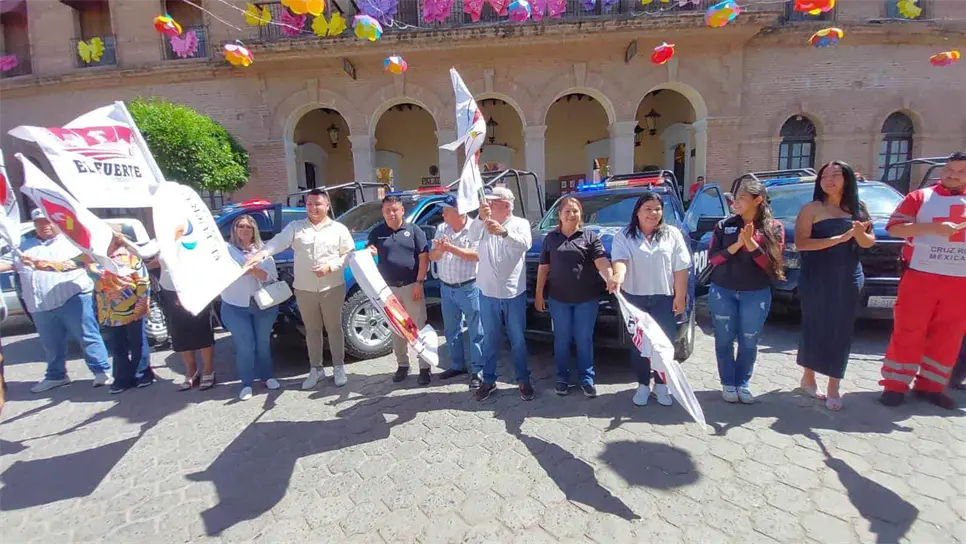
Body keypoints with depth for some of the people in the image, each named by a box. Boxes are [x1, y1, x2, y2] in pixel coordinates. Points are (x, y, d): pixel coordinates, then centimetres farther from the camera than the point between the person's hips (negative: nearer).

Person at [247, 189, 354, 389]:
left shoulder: (339, 229, 2)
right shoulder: (295, 227, 6)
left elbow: (349, 254, 0)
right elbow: (278, 242, -10)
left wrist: (330, 267, -14)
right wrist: (262, 253, -30)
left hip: (333, 288, -2)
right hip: (304, 290, 2)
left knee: (334, 328, 7)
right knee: (312, 330, 11)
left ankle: (339, 367, 21)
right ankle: (316, 369, 25)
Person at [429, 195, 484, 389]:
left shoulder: (475, 228, -10)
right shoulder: (441, 229, 7)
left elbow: (476, 255, -21)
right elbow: (432, 256, 6)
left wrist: (451, 248, -24)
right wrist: (439, 250, -16)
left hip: (469, 288, -6)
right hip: (446, 288, 7)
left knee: (475, 330, 2)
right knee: (451, 330, 16)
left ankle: (478, 370, 11)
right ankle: (457, 365, 31)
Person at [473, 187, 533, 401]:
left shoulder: (520, 223, -1)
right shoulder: (484, 225, 3)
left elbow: (525, 244, -22)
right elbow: (473, 236, -19)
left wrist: (504, 232, -40)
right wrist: (481, 217, -40)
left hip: (514, 293, -1)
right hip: (488, 293, 1)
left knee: (518, 340, 10)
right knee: (490, 339, 12)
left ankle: (524, 380, 24)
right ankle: (488, 380, 24)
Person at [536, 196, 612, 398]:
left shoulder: (590, 237, 1)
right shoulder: (551, 238, 7)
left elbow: (601, 262, -12)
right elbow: (543, 268, 8)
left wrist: (611, 278, -32)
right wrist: (539, 294, 5)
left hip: (587, 298, -1)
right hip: (559, 299, 1)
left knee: (584, 340, 7)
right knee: (562, 339, 10)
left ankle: (587, 379, 20)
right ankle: (562, 378, 23)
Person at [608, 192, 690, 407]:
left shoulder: (672, 234, 5)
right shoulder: (624, 235, 2)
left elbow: (681, 269, 2)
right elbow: (620, 260, -16)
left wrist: (680, 296, -4)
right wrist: (618, 276, -38)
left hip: (664, 298, 1)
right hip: (634, 297, 0)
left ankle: (661, 384, 22)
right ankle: (643, 385, 20)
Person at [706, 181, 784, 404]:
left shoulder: (774, 228, -1)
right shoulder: (724, 225, 1)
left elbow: (771, 264, -7)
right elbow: (712, 258, -3)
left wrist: (751, 244, -19)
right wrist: (736, 246, -17)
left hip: (756, 294, 0)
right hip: (722, 291, 1)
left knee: (749, 341, 8)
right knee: (724, 339, 6)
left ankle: (743, 383, 25)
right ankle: (728, 383, 20)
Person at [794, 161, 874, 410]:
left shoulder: (857, 208, 10)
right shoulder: (812, 209, -3)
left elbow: (869, 242, 10)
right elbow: (801, 243, -13)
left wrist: (859, 233, -12)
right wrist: (839, 239, -21)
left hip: (849, 278, 4)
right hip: (816, 278, -3)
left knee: (841, 331, 3)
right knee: (815, 327, 4)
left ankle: (833, 388, 10)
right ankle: (808, 378, 21)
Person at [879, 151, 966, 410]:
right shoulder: (921, 197, 3)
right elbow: (894, 228, -6)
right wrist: (932, 227, -18)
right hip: (921, 275, -4)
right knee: (908, 331, -2)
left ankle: (930, 385, 20)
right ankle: (895, 385, 6)